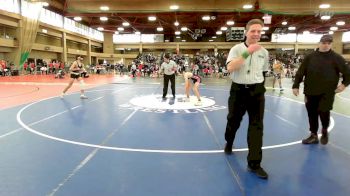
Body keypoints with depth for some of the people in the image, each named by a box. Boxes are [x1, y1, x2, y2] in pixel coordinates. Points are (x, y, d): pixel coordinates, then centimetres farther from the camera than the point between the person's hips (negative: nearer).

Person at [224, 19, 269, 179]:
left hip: (257, 91, 2)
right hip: (238, 90, -2)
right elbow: (230, 68, -24)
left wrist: (259, 87, 16)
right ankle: (229, 143, 46)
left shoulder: (264, 52, 5)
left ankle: (254, 163, 5)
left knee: (257, 126, -2)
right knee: (233, 121, 14)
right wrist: (247, 53, -27)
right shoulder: (236, 49, -7)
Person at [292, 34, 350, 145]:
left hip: (327, 92, -2)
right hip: (311, 91, 2)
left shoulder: (336, 58, -1)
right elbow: (300, 72, 2)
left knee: (323, 112, -4)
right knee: (312, 114, 7)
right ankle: (313, 135, 22)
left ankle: (325, 131, 27)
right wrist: (296, 86, -2)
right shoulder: (310, 57, 3)